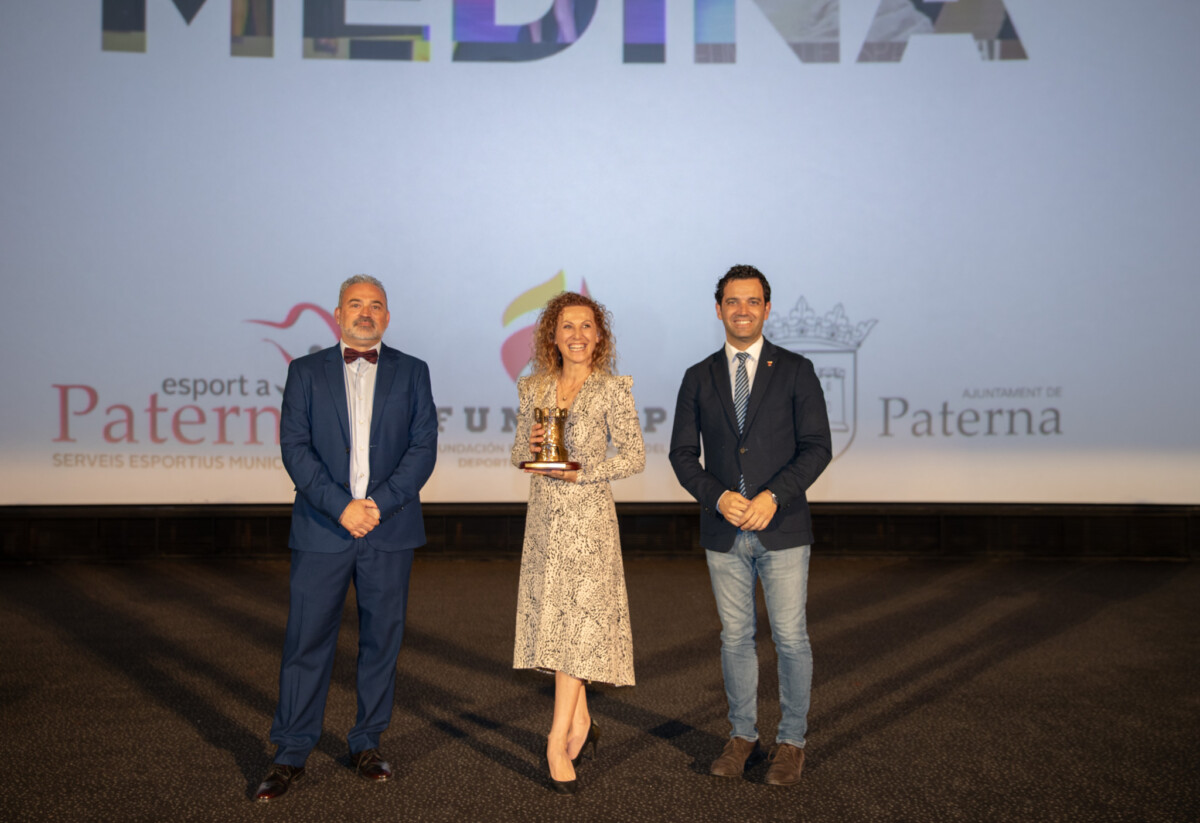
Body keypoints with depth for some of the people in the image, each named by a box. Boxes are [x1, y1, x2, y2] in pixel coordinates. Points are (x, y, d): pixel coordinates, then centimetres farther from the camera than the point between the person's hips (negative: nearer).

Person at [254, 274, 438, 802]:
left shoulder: (412, 373, 9)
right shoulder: (306, 372, 8)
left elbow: (423, 447, 1)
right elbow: (295, 448, -2)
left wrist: (380, 503, -12)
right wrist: (341, 506, -14)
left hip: (389, 529, 1)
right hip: (322, 529, -1)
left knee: (382, 640, 8)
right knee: (306, 641, 1)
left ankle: (367, 744, 22)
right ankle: (290, 756, 12)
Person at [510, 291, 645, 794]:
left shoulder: (612, 390, -4)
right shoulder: (534, 388, 9)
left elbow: (635, 457, -5)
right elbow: (518, 453, 14)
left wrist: (581, 471, -15)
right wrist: (531, 446, -8)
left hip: (588, 513, -5)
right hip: (544, 513, 5)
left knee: (578, 620, -6)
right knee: (553, 619, 9)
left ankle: (557, 742, -2)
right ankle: (580, 722, 25)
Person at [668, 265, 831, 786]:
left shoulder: (795, 371, 2)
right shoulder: (699, 378, 8)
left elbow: (817, 447, -4)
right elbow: (683, 453, 6)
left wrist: (773, 495, -16)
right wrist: (718, 496, -11)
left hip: (782, 528, -2)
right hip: (724, 533, 2)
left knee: (791, 639, 3)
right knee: (735, 639, 11)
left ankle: (791, 740, 19)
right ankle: (742, 735, 25)